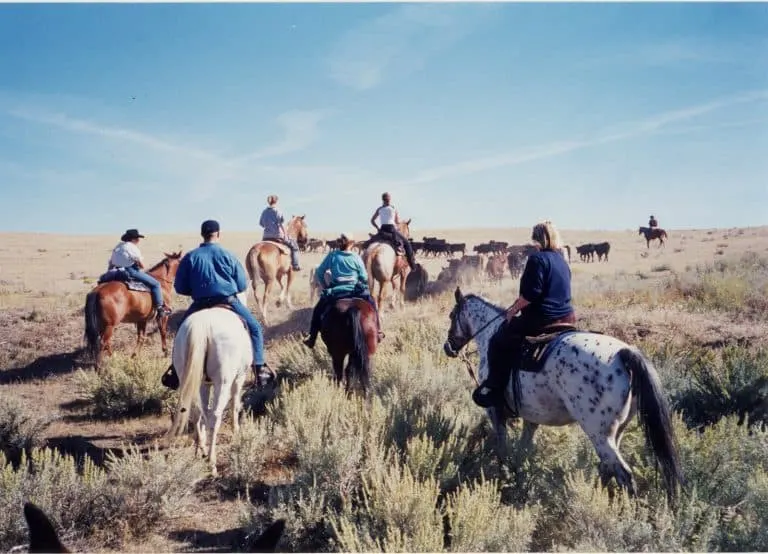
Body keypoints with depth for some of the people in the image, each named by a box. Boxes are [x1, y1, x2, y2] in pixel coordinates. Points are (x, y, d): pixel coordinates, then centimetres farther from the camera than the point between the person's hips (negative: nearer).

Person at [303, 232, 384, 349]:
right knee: (372, 305, 25)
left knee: (318, 310, 22)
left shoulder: (332, 255, -1)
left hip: (335, 292, 0)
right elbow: (364, 277, 3)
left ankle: (312, 338, 19)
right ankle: (377, 332, 25)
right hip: (355, 291, 0)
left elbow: (319, 273, 2)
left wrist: (325, 286, 15)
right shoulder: (356, 257, -1)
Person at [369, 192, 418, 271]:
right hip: (392, 229, -3)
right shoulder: (393, 208, 0)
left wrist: (377, 228, 14)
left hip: (382, 230, 4)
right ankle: (413, 264, 4)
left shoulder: (379, 209, 8)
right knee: (406, 243, 9)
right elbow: (398, 222, 4)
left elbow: (372, 220, 6)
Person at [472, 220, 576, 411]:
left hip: (542, 319, -9)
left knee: (498, 342, 2)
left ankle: (494, 391, 1)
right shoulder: (562, 262, 15)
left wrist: (514, 309, -5)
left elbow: (530, 293, -20)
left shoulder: (537, 258, -12)